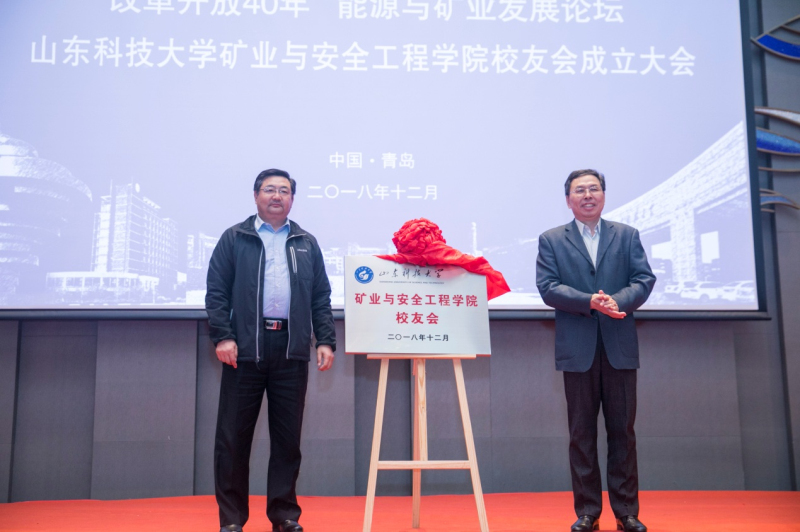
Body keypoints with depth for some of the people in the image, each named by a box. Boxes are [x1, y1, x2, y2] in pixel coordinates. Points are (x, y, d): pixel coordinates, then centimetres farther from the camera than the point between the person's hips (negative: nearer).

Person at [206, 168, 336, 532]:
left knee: (288, 437, 7)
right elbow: (216, 292, 2)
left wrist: (326, 341, 3)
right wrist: (222, 336, -10)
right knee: (233, 436, 2)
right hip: (245, 349, -2)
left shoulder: (307, 243, 16)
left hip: (292, 351, 2)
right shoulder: (234, 239, 8)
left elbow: (321, 298, 13)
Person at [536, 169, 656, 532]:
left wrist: (618, 301, -18)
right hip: (577, 349, -1)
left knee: (622, 430, 5)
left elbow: (645, 278, 2)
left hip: (620, 348, 1)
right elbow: (547, 287, -4)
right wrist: (590, 302, -18)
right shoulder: (551, 240, 7)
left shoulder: (627, 235, 11)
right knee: (581, 433, 5)